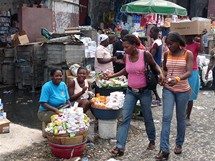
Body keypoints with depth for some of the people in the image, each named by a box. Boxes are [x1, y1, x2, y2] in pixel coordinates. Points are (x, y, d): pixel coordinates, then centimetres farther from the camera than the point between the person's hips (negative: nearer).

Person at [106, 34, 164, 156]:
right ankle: (120, 146, -2)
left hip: (145, 92, -3)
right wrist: (112, 76, 11)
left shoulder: (145, 54, -15)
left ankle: (152, 141, 35)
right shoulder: (126, 56, -3)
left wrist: (161, 73, -15)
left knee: (148, 118, 12)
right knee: (125, 118, -4)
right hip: (131, 92, 3)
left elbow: (154, 65, 4)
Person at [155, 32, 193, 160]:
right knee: (166, 117, -9)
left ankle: (179, 144, 31)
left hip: (183, 90, -2)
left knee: (181, 118, 11)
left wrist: (177, 79, -38)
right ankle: (164, 149, -8)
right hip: (168, 89, 2)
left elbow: (189, 72, -19)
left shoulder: (188, 54, -7)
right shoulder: (167, 54, 2)